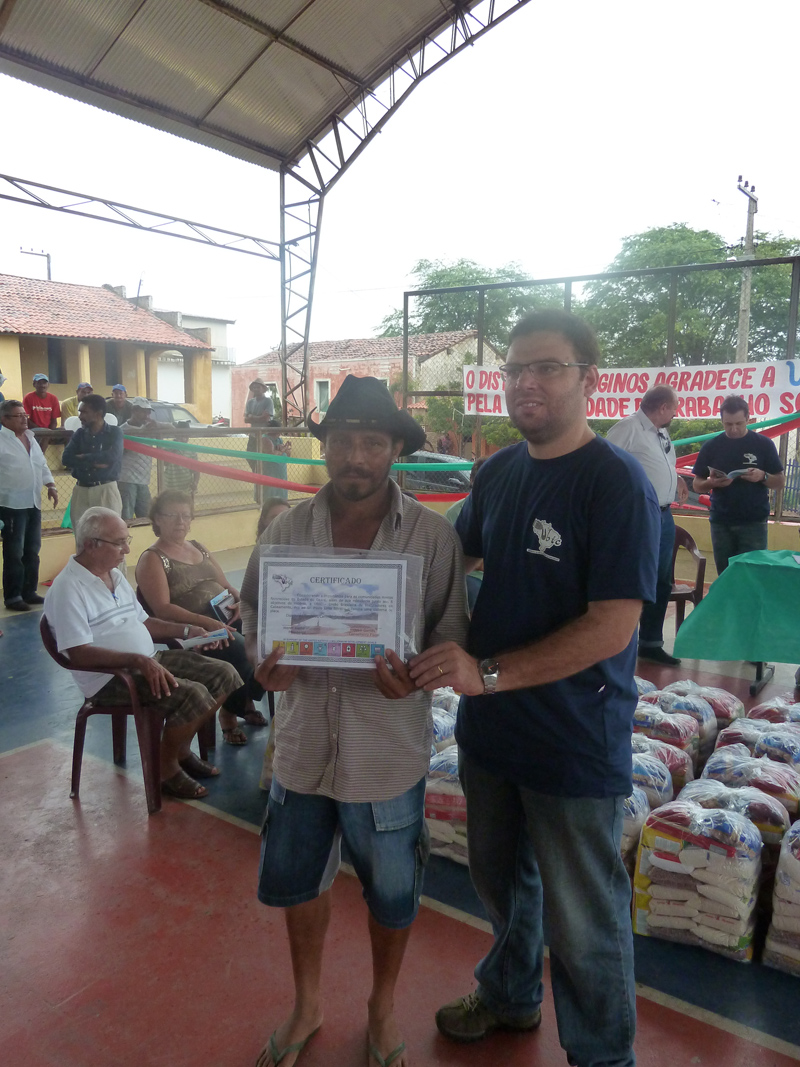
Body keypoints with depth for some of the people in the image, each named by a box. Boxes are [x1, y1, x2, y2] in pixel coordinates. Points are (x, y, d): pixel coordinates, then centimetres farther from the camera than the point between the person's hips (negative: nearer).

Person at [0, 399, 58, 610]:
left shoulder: (30, 438, 14)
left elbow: (42, 464, 22)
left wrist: (50, 485, 9)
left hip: (33, 503, 7)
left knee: (32, 550, 12)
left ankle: (29, 592, 23)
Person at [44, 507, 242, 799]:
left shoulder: (115, 575, 15)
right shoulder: (68, 588, -15)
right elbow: (79, 655, -24)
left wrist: (185, 630, 10)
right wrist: (137, 660, -31)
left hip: (149, 661, 9)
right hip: (110, 677, -9)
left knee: (224, 674, -2)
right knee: (192, 695, -28)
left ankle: (181, 750, 14)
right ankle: (166, 769, -3)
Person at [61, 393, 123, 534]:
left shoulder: (114, 432, 0)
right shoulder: (79, 434, 10)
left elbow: (112, 457, -17)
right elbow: (66, 459, -3)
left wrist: (83, 458, -7)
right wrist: (95, 462, -14)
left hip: (106, 490, -3)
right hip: (81, 491, 3)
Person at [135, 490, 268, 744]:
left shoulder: (199, 548, 22)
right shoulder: (152, 559, 0)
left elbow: (226, 584, 24)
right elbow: (162, 609, -13)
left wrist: (240, 600, -1)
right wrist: (206, 623, -25)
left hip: (226, 620, 7)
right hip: (191, 631, -6)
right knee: (241, 649, -32)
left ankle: (247, 700, 4)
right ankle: (229, 713, -6)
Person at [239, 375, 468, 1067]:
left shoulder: (433, 537, -11)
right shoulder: (287, 530, -3)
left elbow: (453, 631, -7)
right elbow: (253, 609, 8)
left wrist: (417, 673, -26)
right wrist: (264, 662, -12)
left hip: (389, 755, -2)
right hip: (303, 744, 3)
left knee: (392, 893, 18)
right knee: (296, 880, 21)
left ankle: (383, 1008, 49)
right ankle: (308, 1004, 51)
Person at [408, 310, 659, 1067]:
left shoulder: (616, 482, -18)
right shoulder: (498, 472, 2)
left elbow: (612, 627, -24)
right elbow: (457, 554, 18)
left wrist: (489, 673, -28)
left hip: (574, 746, -6)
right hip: (490, 727, 7)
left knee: (583, 921, 12)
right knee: (500, 877, 26)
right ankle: (509, 997, 53)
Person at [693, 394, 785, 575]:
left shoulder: (763, 444, -1)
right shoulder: (711, 447, 3)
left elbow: (780, 482, 2)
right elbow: (697, 485, 6)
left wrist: (763, 476, -19)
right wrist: (712, 482, -17)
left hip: (753, 523, -2)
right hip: (721, 522, 2)